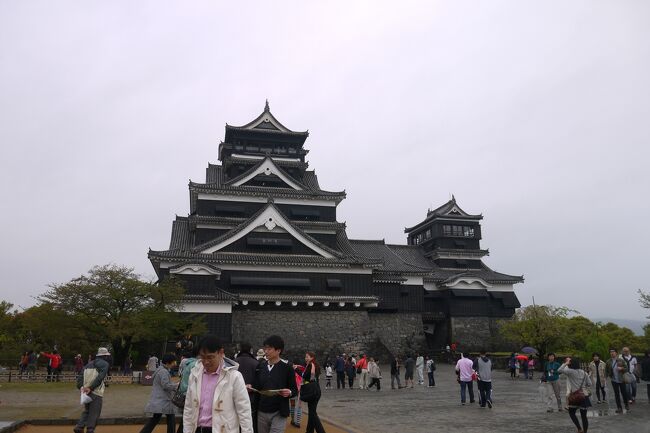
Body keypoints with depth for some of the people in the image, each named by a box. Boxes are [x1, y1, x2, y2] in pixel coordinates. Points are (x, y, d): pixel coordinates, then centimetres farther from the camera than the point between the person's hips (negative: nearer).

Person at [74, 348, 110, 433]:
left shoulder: (89, 364, 19)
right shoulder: (105, 364, -1)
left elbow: (80, 376, 8)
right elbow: (100, 377, -16)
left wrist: (81, 386, -1)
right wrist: (91, 388, -17)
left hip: (85, 390, 6)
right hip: (96, 392, -6)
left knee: (86, 411, 20)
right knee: (94, 413, 3)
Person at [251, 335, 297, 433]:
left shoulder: (286, 367, -7)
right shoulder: (261, 366, 6)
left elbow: (295, 390, -4)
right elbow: (257, 387, 12)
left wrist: (289, 393, -24)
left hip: (278, 413, -5)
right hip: (261, 412, 5)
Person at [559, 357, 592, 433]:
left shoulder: (571, 372, -11)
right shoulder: (584, 372, 5)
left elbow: (559, 370, -16)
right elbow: (589, 383, 8)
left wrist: (566, 363, -7)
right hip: (584, 396, 5)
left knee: (571, 413, 13)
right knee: (584, 416, 10)